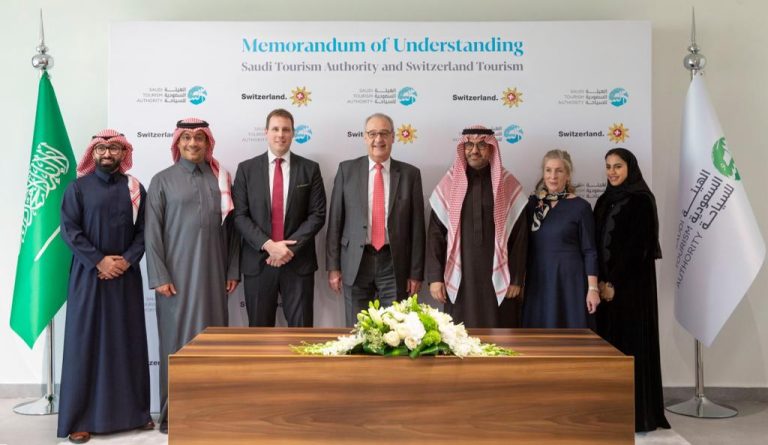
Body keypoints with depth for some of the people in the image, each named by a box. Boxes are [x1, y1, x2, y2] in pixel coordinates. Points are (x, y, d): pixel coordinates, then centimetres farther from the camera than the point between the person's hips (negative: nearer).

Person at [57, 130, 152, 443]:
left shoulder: (134, 189, 7)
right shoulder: (79, 187, 2)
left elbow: (143, 230, 4)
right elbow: (68, 229, -5)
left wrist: (127, 261, -11)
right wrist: (99, 261, -14)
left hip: (126, 276, 2)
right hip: (88, 275, -2)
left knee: (128, 341, 5)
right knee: (85, 341, 0)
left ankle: (133, 410, 14)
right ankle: (80, 418, 6)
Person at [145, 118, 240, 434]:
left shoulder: (220, 179, 8)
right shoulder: (162, 180, 2)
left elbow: (231, 227, 9)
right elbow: (152, 232, -2)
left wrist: (233, 270, 5)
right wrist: (159, 276, -8)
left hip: (212, 271, 2)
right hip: (177, 272, -2)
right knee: (177, 339, 3)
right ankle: (173, 412, 13)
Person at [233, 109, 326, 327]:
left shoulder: (310, 169, 5)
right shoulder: (246, 169, 5)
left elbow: (317, 214, -1)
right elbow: (240, 216, -1)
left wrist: (290, 248, -12)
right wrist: (268, 245, -14)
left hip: (298, 261, 0)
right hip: (257, 262, 1)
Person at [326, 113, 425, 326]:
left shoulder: (410, 173, 3)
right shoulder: (347, 169, 4)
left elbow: (417, 226, 3)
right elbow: (335, 220, 4)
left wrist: (416, 272, 0)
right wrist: (333, 266, 0)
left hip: (394, 264, 0)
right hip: (356, 263, 0)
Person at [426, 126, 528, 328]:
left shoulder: (508, 185, 2)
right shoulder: (448, 184, 4)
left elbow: (520, 235, 2)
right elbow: (435, 233, 4)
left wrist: (516, 278, -2)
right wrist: (435, 277, -3)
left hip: (498, 278, 0)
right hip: (460, 277, 1)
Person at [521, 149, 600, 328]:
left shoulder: (580, 207, -4)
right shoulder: (533, 203, 5)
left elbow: (589, 251, -4)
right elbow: (526, 245, 9)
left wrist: (593, 288, -9)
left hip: (569, 279, -3)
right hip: (538, 281, 3)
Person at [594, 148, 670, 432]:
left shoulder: (641, 200, -7)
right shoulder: (604, 201, 14)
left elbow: (638, 246, -14)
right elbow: (597, 243, 11)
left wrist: (615, 282, -15)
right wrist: (600, 281, -1)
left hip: (632, 283, -6)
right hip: (606, 283, 7)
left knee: (632, 343, -3)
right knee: (608, 342, 7)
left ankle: (639, 414, 6)